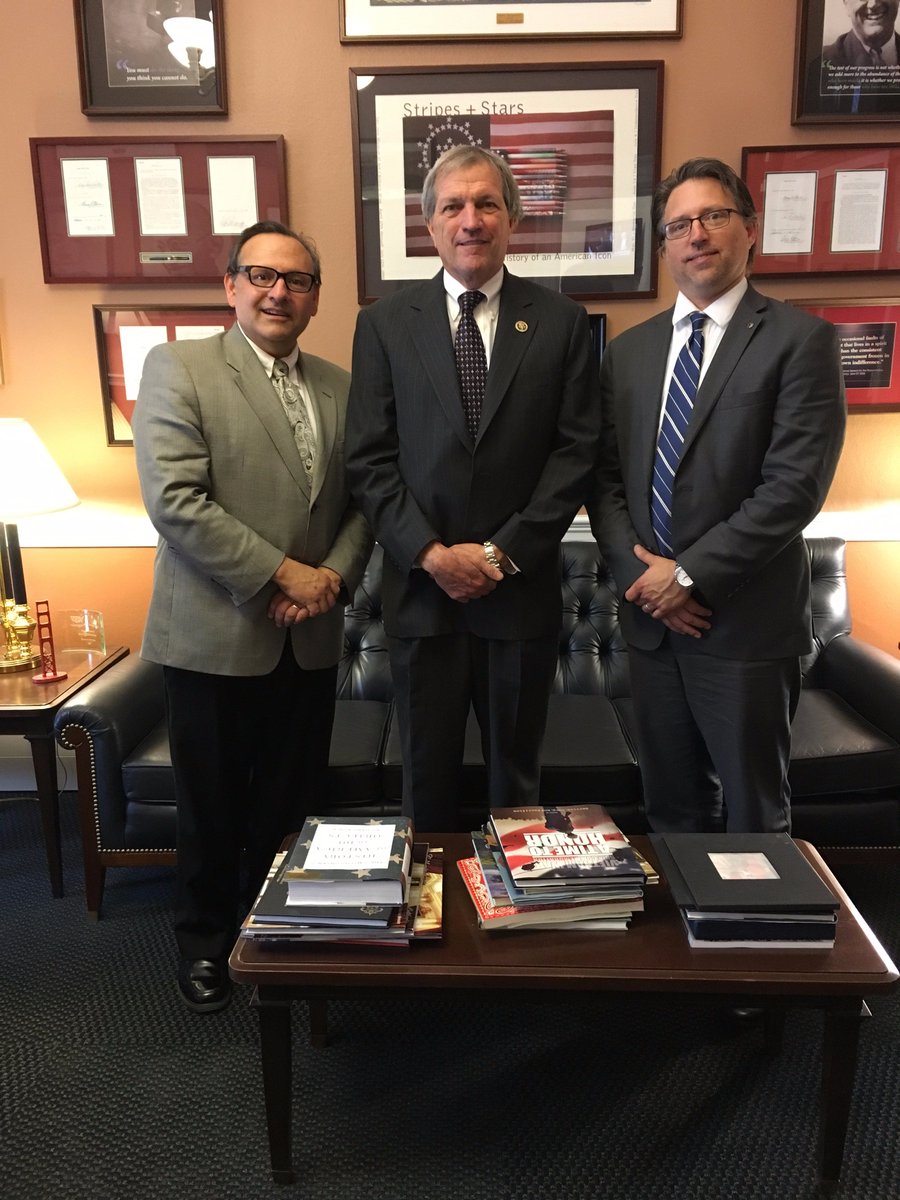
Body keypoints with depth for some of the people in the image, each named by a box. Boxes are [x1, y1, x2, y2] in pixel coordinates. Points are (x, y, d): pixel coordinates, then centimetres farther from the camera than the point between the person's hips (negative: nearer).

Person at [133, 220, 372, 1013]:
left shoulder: (340, 386, 10)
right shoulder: (177, 367, -6)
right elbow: (174, 501, -17)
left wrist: (336, 574, -9)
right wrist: (280, 574, -17)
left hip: (311, 638, 5)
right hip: (214, 635, -4)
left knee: (292, 802, 16)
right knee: (213, 808, 12)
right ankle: (206, 939, 37)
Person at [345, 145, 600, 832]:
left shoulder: (561, 322, 4)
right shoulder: (384, 324, 5)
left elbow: (577, 450, -2)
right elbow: (369, 459, -1)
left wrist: (502, 552, -10)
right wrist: (432, 553, -12)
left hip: (523, 590, 0)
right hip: (422, 588, 1)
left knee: (516, 771, 15)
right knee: (428, 773, 13)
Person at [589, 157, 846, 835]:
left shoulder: (800, 340, -5)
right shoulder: (630, 350, 11)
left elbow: (795, 486, -14)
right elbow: (606, 477, 8)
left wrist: (689, 575, -15)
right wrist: (638, 569, -7)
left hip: (746, 625, -4)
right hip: (651, 619, 5)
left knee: (753, 814, 12)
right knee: (670, 808, 18)